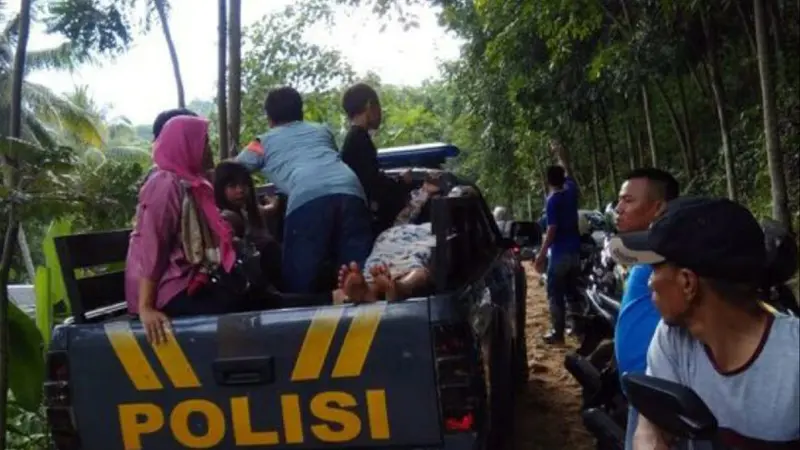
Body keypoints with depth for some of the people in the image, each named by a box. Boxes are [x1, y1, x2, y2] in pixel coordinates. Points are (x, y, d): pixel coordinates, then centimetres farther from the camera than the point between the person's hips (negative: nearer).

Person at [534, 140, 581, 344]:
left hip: (559, 253, -7)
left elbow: (552, 229, -19)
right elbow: (567, 172, 25)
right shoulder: (571, 191, 4)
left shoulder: (552, 200, -14)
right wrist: (560, 153, 35)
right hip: (575, 250, 7)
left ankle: (558, 333, 1)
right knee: (573, 290, 17)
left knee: (556, 294, -1)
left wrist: (541, 254, -15)